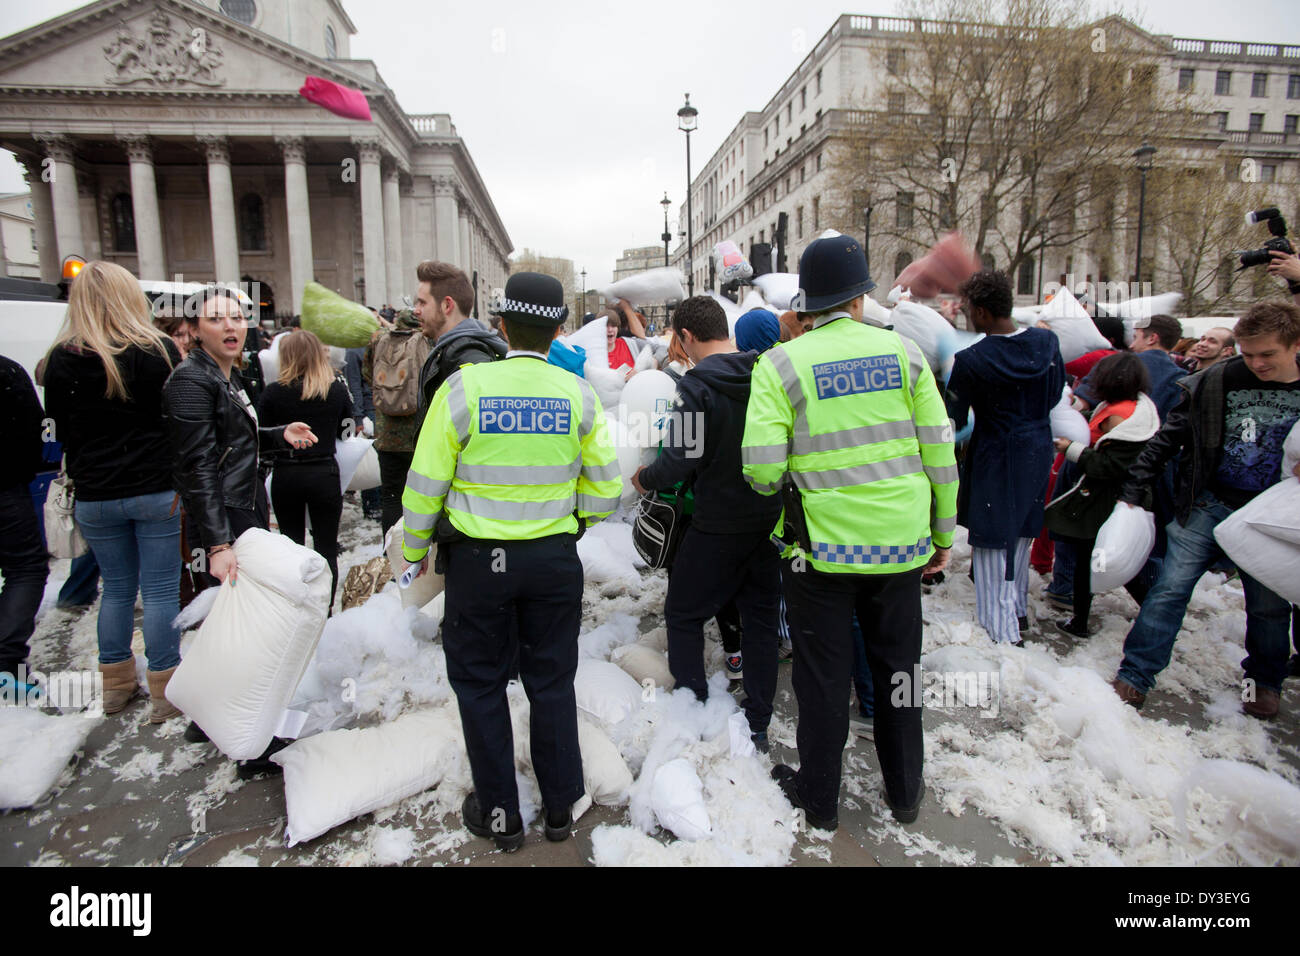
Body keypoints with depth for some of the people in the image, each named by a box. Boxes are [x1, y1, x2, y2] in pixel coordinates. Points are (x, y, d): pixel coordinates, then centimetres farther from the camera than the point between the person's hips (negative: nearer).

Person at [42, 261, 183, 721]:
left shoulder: (61, 360, 0)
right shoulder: (159, 351, -9)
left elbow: (63, 431, 9)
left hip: (95, 497, 3)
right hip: (157, 490, -3)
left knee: (117, 588, 16)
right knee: (161, 590, 4)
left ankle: (116, 684, 28)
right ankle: (165, 692, 11)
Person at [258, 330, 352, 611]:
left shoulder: (274, 392, -9)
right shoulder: (338, 390, -6)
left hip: (285, 475, 1)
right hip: (324, 474, 0)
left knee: (291, 546, 16)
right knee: (326, 548, 10)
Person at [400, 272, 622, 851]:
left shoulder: (463, 386, -12)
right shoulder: (578, 394, -6)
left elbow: (425, 485, -8)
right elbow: (605, 488, -1)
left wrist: (414, 549, 8)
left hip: (477, 559, -2)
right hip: (555, 560, 2)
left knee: (480, 685, 15)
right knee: (552, 683, 17)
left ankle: (499, 814, 28)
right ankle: (560, 808, 31)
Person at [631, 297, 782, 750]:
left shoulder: (697, 384, -17)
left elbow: (681, 458, -19)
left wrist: (644, 479, 0)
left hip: (718, 523, -6)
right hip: (771, 518, 6)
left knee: (684, 614, 12)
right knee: (760, 615, 15)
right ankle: (757, 727, 24)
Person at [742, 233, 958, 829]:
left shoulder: (780, 364, -9)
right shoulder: (903, 352, -1)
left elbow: (761, 467, -17)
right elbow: (940, 452, 1)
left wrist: (780, 488, 7)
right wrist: (943, 532, 12)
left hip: (821, 545, -2)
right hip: (901, 540, 3)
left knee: (823, 675, 13)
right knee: (897, 667, 20)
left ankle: (819, 798, 30)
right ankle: (904, 792, 37)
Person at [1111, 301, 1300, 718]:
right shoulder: (1215, 382, -5)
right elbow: (1167, 438, 0)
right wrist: (1131, 491, -2)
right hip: (1207, 506, -1)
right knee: (1171, 587, -5)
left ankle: (1264, 680, 36)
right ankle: (1135, 675, 3)